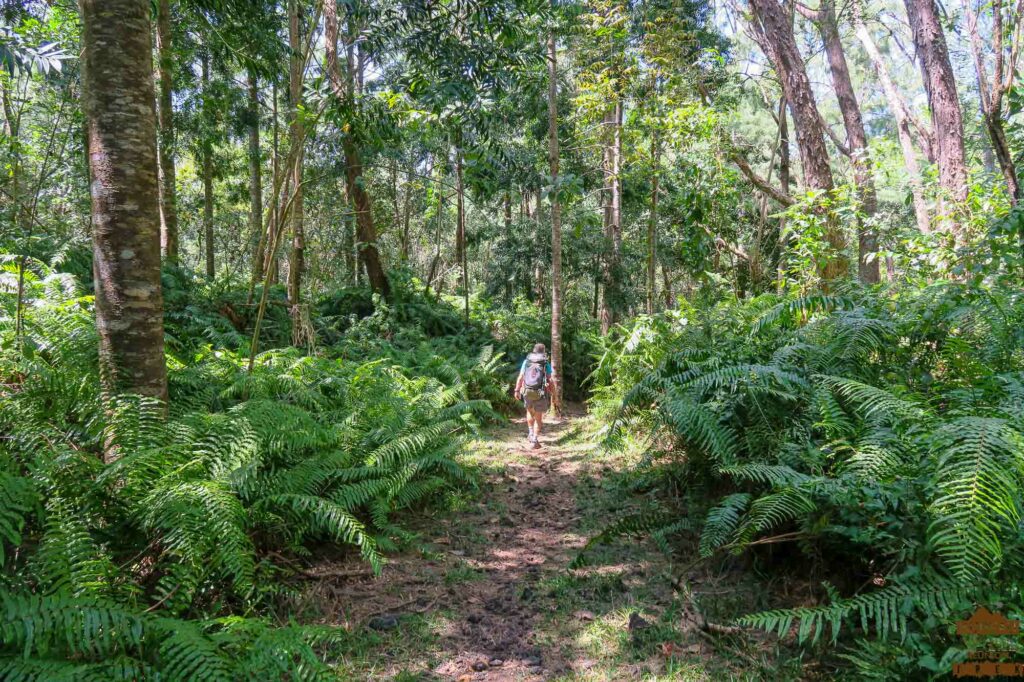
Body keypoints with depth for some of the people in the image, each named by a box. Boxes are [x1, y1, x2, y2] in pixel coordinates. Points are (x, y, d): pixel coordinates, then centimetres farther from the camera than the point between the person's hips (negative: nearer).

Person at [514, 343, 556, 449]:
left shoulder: (526, 361, 2)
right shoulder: (546, 364, -4)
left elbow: (520, 377, -2)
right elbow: (550, 380, -9)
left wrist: (517, 390, 3)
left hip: (527, 392, 2)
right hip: (541, 394, -2)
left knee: (530, 411, 29)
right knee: (538, 417, 9)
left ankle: (531, 433, 26)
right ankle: (535, 439, -1)